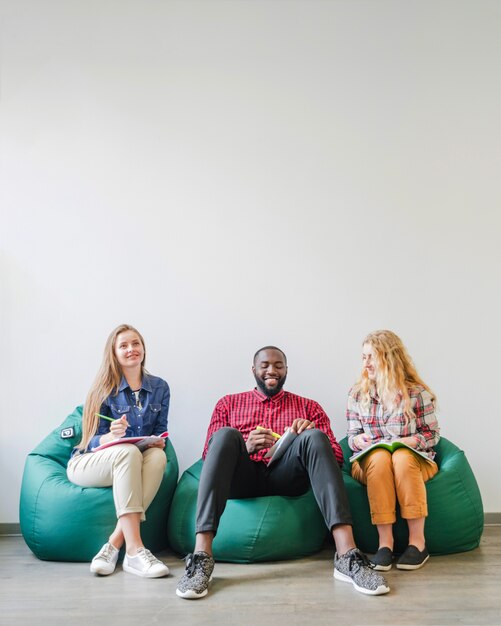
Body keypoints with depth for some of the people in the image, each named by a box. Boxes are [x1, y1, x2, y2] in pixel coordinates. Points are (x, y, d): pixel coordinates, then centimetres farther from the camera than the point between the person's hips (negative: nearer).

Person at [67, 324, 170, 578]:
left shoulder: (159, 387, 6)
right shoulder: (105, 388, -5)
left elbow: (161, 432, 9)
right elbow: (93, 441, -9)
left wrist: (159, 442, -16)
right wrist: (112, 436, -32)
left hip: (136, 461, 3)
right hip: (87, 463, -3)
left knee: (158, 456, -32)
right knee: (128, 452, -37)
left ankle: (114, 544, -34)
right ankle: (134, 550, -42)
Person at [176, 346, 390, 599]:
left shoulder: (308, 406, 23)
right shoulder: (228, 403, 22)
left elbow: (336, 456, 13)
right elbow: (208, 455, 10)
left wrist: (310, 436, -10)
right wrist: (244, 448, -12)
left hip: (287, 477, 0)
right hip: (243, 478, 0)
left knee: (314, 436, -28)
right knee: (225, 434, -30)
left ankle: (347, 555, -40)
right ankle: (201, 557, -40)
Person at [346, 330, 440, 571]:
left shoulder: (417, 392, -3)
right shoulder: (357, 393, 5)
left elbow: (432, 434, 1)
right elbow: (352, 436, 10)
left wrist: (410, 442, -17)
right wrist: (358, 440, -14)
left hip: (412, 459, -1)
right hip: (371, 463, 2)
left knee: (401, 458, -38)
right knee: (380, 457, -35)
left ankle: (417, 541, -31)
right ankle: (385, 542, -35)